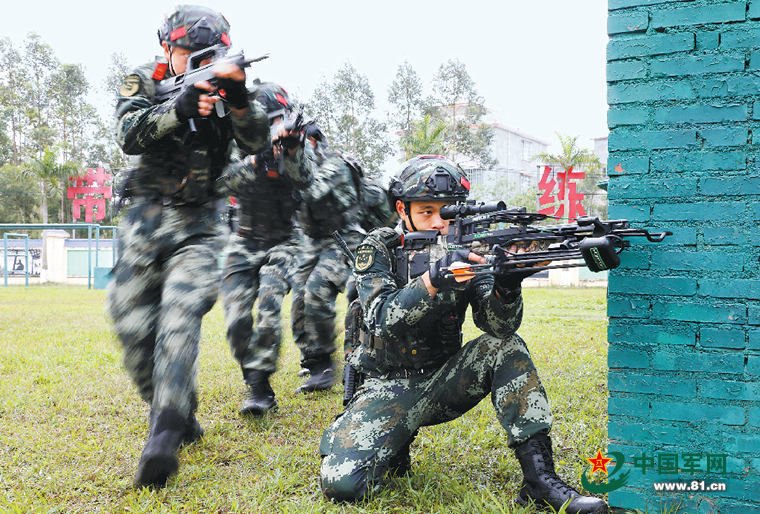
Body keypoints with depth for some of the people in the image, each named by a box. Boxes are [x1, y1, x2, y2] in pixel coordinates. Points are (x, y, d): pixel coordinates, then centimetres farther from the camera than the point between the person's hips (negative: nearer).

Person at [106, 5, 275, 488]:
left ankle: (165, 438, -27)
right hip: (145, 219, 2)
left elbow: (258, 142, -11)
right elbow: (129, 135, -14)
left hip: (199, 225, -1)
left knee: (180, 317, -21)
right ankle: (182, 420, 18)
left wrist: (238, 96, -29)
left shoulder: (225, 89, 4)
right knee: (135, 327, 0)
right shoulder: (144, 82, 3)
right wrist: (180, 109, -30)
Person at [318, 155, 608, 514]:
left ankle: (539, 478, -21)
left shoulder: (465, 252, -2)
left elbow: (500, 325, -15)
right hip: (389, 387, -3)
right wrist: (432, 279, -43)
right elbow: (383, 317, -26)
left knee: (506, 346, -22)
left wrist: (506, 286, -37)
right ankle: (394, 445, 10)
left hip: (444, 380, 3)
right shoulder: (377, 250, -8)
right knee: (341, 483, -25)